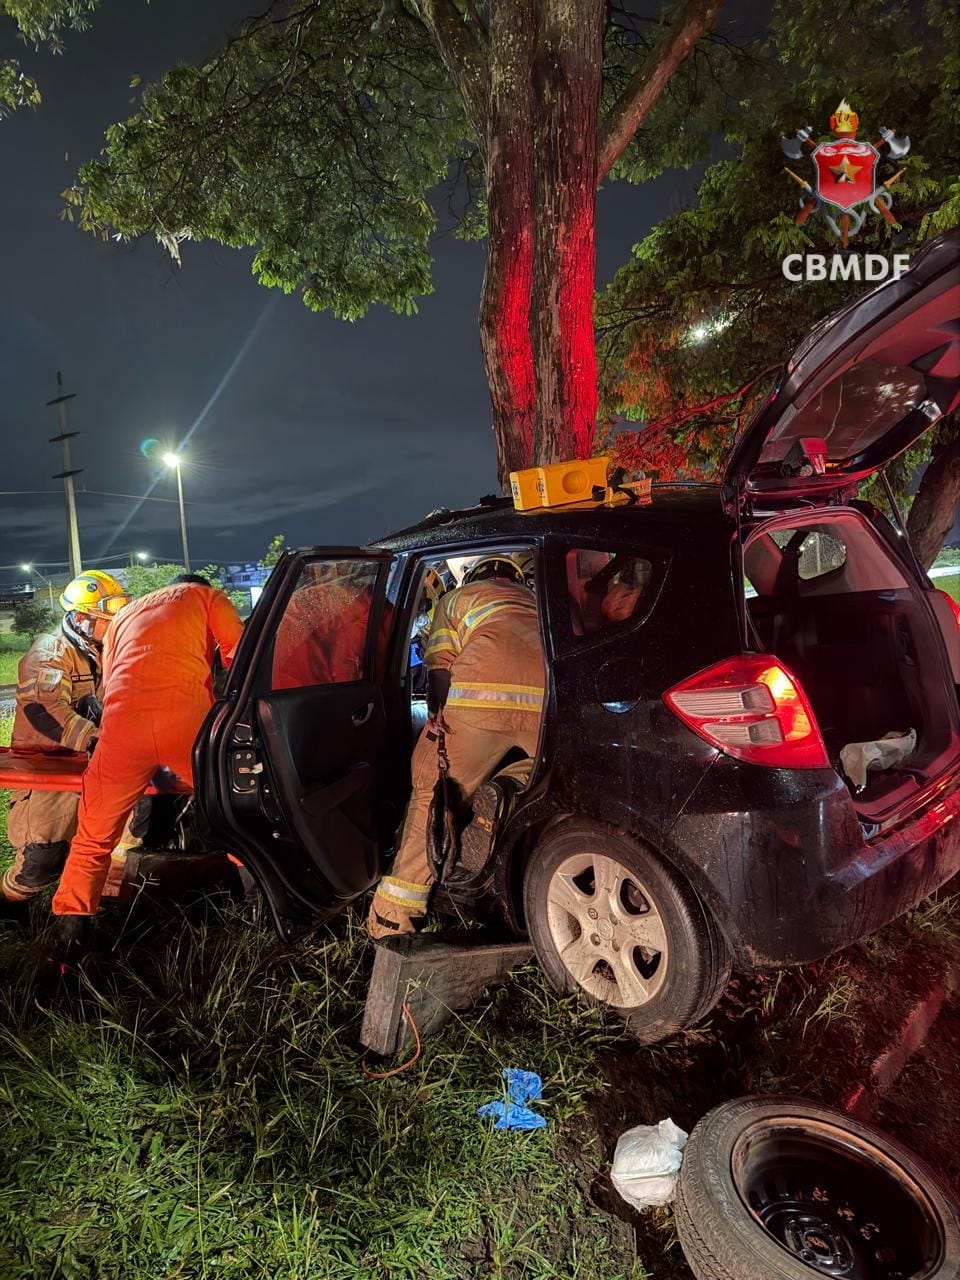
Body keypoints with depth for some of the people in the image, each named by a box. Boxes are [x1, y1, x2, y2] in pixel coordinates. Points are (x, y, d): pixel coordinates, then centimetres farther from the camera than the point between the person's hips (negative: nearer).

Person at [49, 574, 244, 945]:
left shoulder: (126, 615, 35)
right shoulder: (206, 595, 23)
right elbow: (240, 655, 8)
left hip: (123, 720, 3)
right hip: (185, 716, -2)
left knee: (94, 835, 19)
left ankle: (70, 933, 20)